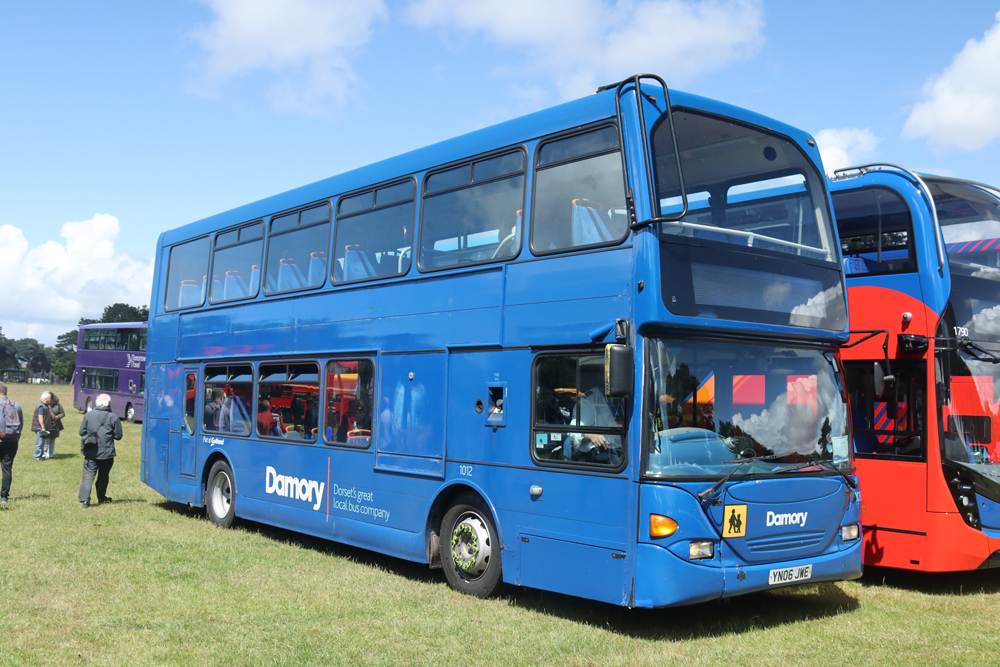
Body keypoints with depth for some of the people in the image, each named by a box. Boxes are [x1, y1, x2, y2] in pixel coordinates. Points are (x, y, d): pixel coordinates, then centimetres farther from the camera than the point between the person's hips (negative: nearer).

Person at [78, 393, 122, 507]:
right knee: (103, 476, 16)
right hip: (106, 453, -1)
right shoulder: (113, 417, -7)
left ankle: (84, 498, -15)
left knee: (88, 475, 0)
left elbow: (81, 432, 7)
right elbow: (118, 436, -3)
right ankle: (101, 497, 29)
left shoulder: (88, 415, -1)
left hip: (90, 452, 1)